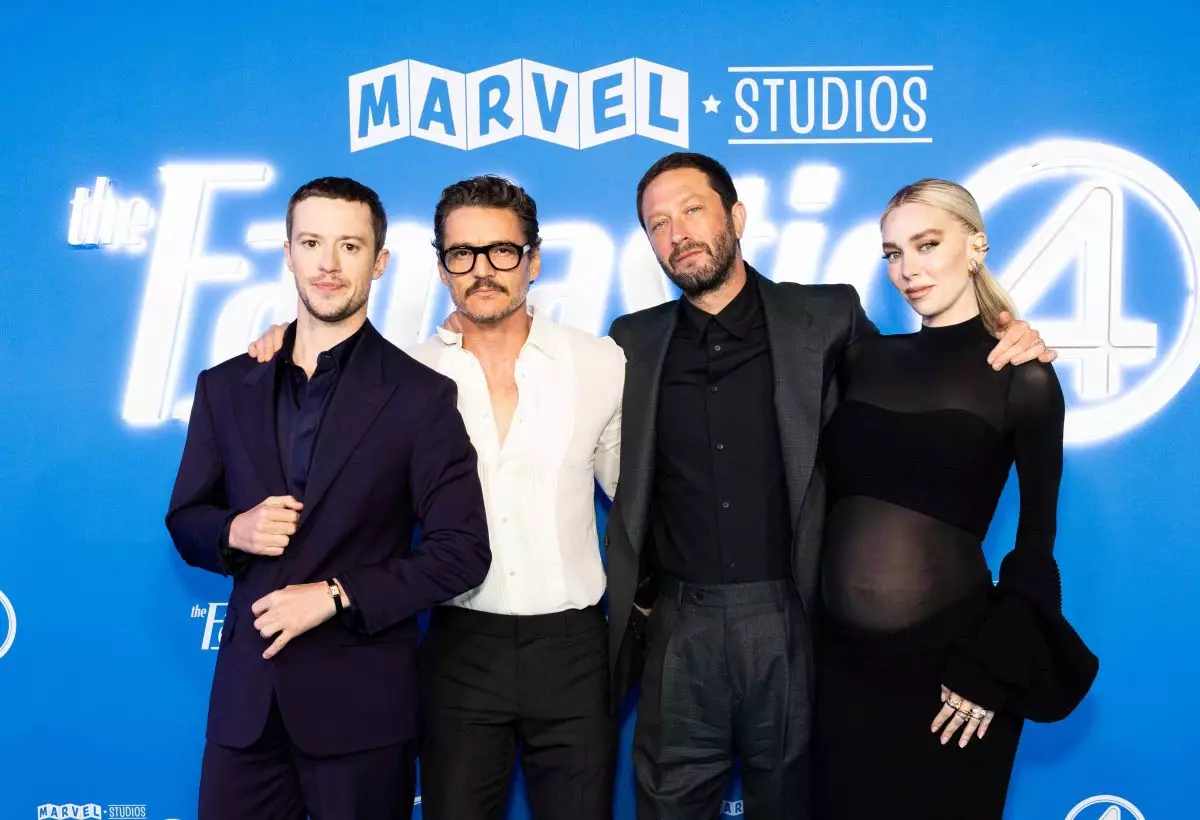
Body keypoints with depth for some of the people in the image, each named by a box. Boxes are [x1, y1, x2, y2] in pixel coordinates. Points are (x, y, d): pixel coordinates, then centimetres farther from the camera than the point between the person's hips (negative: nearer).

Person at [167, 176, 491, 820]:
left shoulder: (421, 397, -6)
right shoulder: (226, 387, 6)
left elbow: (461, 552, -7)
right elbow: (185, 520, 13)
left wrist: (335, 595, -14)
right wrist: (235, 531, -9)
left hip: (362, 698, -3)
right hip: (247, 695, 3)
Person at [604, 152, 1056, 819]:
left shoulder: (827, 320, 2)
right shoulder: (635, 342, 8)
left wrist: (1007, 348, -5)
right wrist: (630, 591, 7)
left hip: (789, 621, -1)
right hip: (678, 625, 2)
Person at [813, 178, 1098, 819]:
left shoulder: (1023, 377, -5)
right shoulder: (864, 357, 5)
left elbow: (1037, 543, -3)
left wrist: (991, 671, -7)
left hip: (952, 658, -3)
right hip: (845, 655, 3)